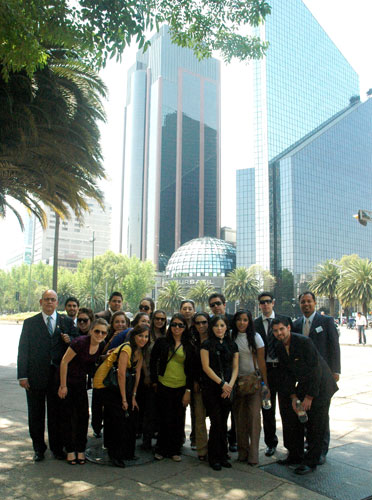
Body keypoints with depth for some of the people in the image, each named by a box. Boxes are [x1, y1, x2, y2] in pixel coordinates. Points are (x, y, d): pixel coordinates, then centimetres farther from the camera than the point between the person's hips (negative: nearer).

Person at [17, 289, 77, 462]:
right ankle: (38, 448, 27)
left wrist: (70, 340, -14)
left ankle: (57, 447, 25)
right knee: (36, 414, 11)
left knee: (56, 413, 10)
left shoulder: (67, 322, 5)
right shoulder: (30, 323, 3)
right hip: (35, 375, 0)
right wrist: (22, 375, -7)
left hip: (58, 375, 0)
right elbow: (23, 350, -1)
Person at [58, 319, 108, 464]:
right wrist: (63, 386, -15)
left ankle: (81, 449, 18)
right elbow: (64, 362, -19)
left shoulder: (102, 346, -6)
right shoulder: (80, 342, -26)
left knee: (83, 415, 4)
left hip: (81, 382, 5)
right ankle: (70, 450, 17)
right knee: (67, 415, 3)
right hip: (67, 380, -5)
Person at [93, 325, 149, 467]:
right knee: (119, 419, -7)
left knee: (130, 419, 9)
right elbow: (121, 374, -23)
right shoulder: (126, 349, -21)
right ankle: (115, 455, 7)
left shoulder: (140, 351, 4)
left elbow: (137, 374, 4)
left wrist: (133, 397, 2)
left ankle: (127, 452, 23)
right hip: (111, 385, -8)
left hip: (125, 385, 8)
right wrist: (124, 399, -20)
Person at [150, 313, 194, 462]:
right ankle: (161, 449, 21)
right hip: (164, 386, -1)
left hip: (181, 387, 2)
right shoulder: (162, 342, 1)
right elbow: (153, 361, 6)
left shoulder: (189, 346, 4)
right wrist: (154, 381, 0)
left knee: (179, 420, 8)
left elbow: (191, 370, 5)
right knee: (165, 419, 3)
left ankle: (175, 450, 24)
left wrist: (188, 390, -1)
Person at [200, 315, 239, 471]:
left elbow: (235, 368, 9)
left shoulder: (232, 345, 10)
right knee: (216, 422, -3)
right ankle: (214, 457, 12)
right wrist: (221, 383, -12)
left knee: (223, 423, 8)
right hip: (211, 388, -3)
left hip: (227, 389, 3)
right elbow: (206, 367, -7)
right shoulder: (207, 345, -2)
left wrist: (230, 384, -6)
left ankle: (223, 456, 21)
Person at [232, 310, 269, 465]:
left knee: (254, 415, -7)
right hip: (236, 381, 2)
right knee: (239, 417, 6)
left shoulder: (255, 337, -3)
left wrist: (265, 385, -3)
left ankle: (253, 455, 2)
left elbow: (261, 362, -2)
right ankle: (242, 452, 18)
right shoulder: (231, 336, 2)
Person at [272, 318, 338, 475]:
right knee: (291, 417, 8)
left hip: (319, 386, -7)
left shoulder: (304, 342, -24)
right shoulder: (280, 348, -1)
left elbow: (315, 371, -23)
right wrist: (293, 397, -5)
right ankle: (295, 455, 24)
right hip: (303, 385, 7)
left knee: (315, 426, -4)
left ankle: (310, 462, 10)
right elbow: (286, 374, 4)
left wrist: (309, 397, -19)